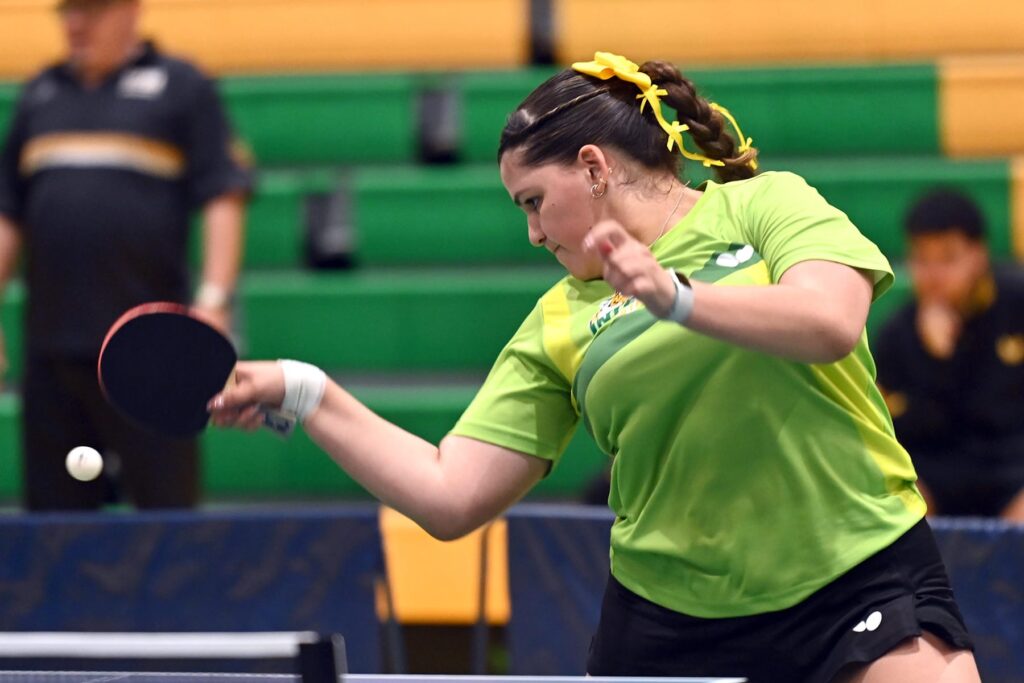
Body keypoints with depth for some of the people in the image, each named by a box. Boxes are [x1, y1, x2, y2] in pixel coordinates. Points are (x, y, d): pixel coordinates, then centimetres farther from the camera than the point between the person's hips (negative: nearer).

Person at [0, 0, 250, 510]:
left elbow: (223, 197, -1)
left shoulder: (181, 87, 5)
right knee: (53, 507, 4)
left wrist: (213, 301, -11)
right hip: (51, 347, 4)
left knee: (166, 507, -6)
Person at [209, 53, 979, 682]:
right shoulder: (559, 321, 8)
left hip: (861, 572, -3)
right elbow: (451, 497, 4)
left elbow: (831, 322, -19)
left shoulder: (765, 206, 1)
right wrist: (308, 394, -2)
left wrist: (677, 298, -28)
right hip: (670, 614, 3)